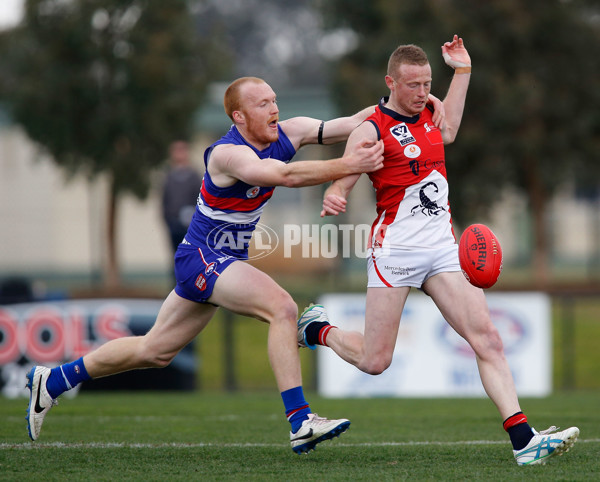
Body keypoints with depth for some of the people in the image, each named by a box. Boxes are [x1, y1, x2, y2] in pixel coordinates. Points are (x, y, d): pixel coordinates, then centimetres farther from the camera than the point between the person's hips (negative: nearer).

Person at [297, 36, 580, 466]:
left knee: (487, 339, -10)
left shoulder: (429, 112, 12)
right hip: (395, 249, -5)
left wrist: (462, 70, 33)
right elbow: (340, 186, -8)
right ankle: (318, 329, 31)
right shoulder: (371, 129, -8)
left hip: (443, 249, 5)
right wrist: (333, 201, -33)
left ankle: (522, 439, -15)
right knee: (374, 362, -1)